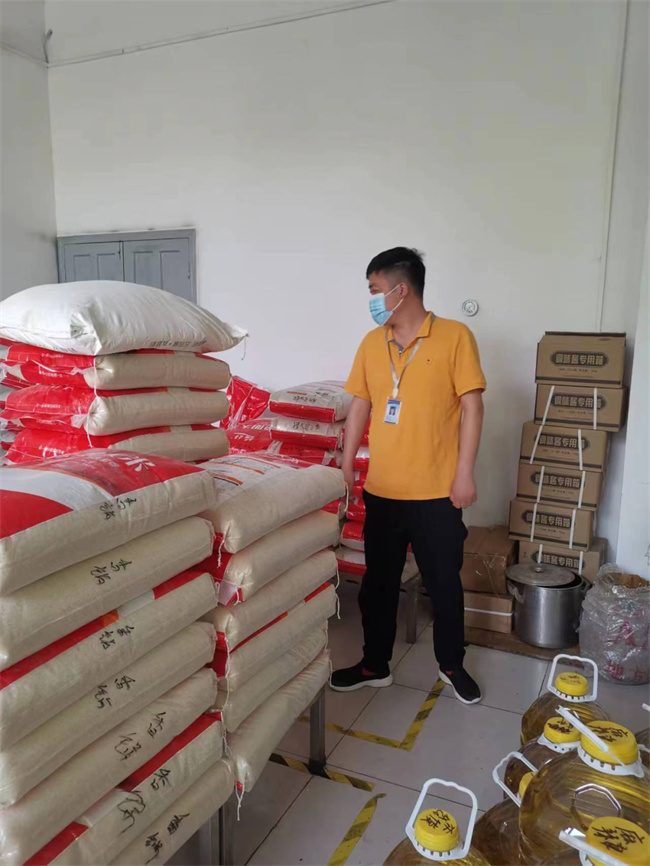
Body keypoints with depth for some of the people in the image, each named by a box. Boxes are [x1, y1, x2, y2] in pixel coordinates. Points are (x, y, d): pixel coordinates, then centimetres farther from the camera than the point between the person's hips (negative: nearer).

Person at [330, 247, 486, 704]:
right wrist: (347, 465, 8)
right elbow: (360, 406, 11)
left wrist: (465, 473, -12)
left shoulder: (455, 336, -8)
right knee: (378, 582, 14)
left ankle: (452, 664, 33)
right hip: (381, 490, 4)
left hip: (436, 492, -4)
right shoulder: (371, 344, 6)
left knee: (444, 583, 11)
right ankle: (375, 665, 32)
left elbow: (472, 406, -8)